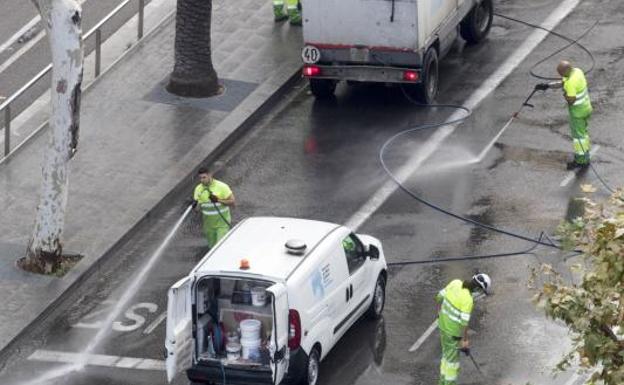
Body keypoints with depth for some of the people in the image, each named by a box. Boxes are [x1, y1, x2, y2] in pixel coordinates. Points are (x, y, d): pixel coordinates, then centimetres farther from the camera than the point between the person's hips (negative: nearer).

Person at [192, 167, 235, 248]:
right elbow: (198, 208, -2)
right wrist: (195, 205, -27)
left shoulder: (222, 187, -16)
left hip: (222, 223, -4)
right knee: (213, 247, 15)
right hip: (208, 224, 4)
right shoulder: (198, 189, -4)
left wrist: (218, 200, -26)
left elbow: (232, 202, -12)